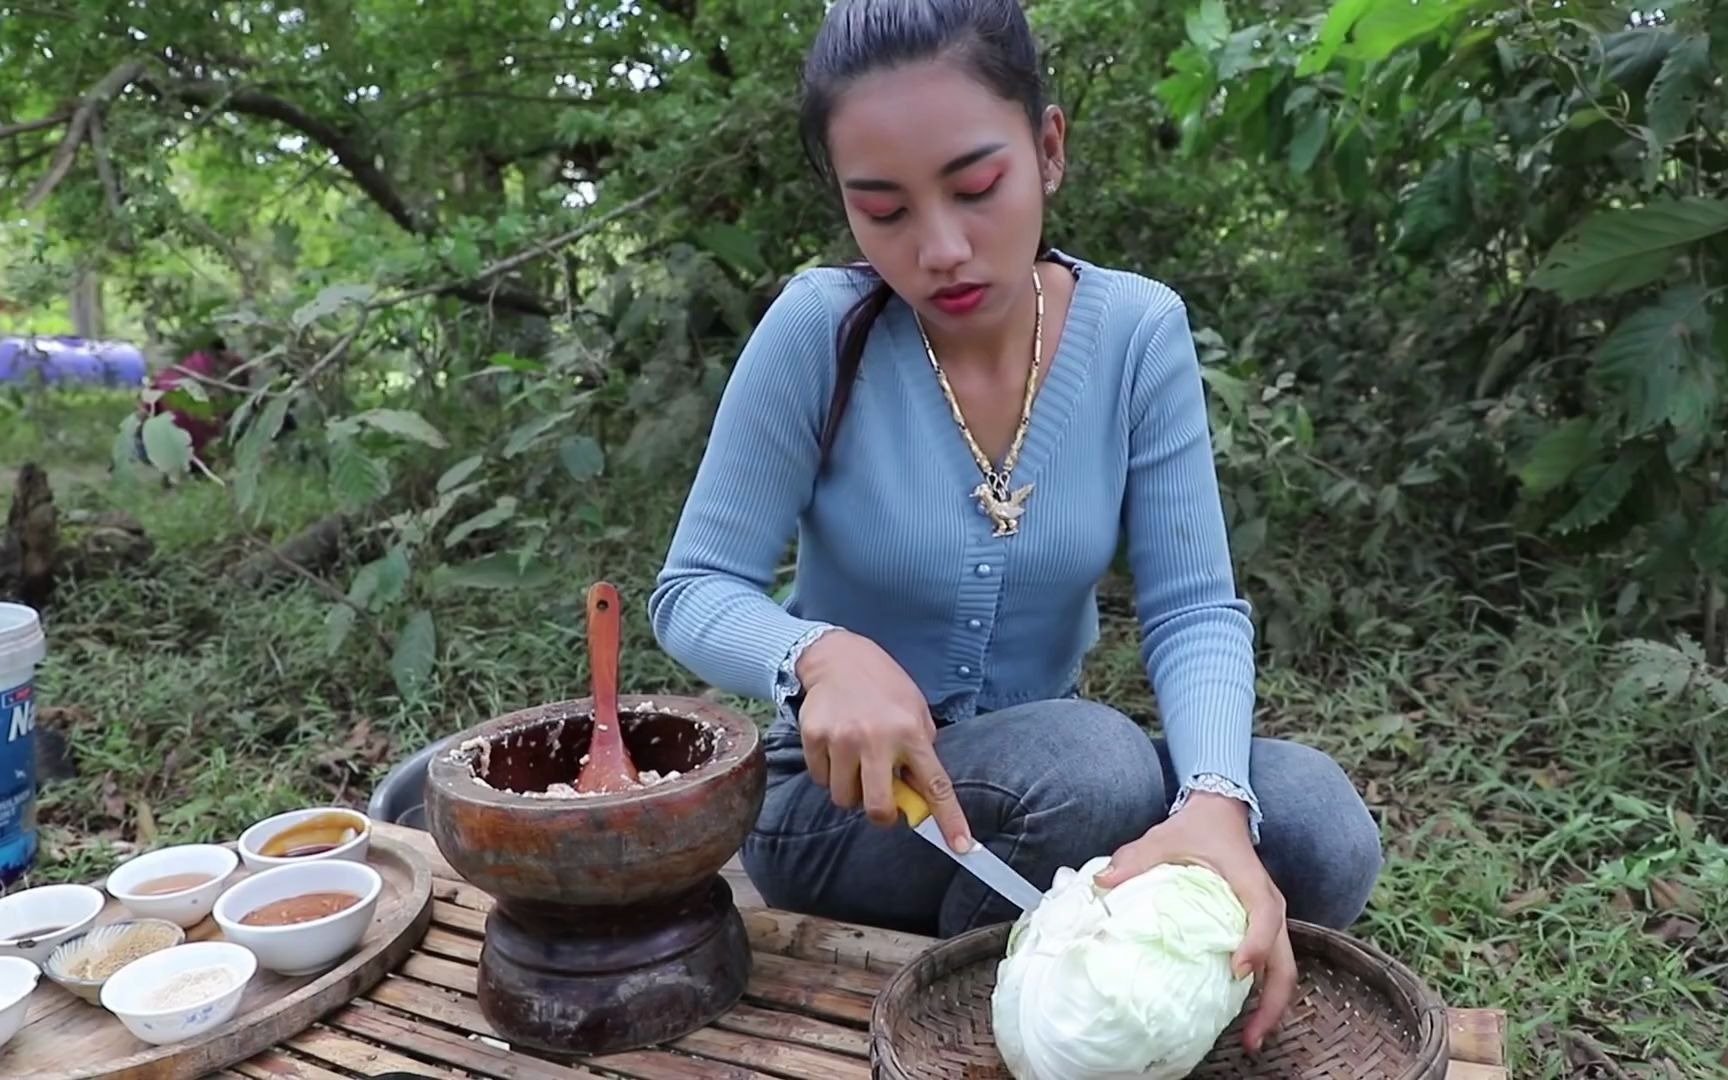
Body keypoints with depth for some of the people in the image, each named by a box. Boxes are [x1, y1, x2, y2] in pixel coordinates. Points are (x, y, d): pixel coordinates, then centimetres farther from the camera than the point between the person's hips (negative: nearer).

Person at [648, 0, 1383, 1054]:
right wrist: (821, 653, -36)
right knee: (1098, 763, -32)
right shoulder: (819, 331, -18)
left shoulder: (1139, 332, -11)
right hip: (839, 797, -2)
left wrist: (1214, 801, -34)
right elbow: (693, 593, -14)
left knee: (1321, 835, -20)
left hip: (1050, 773, 3)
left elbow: (1194, 608, -14)